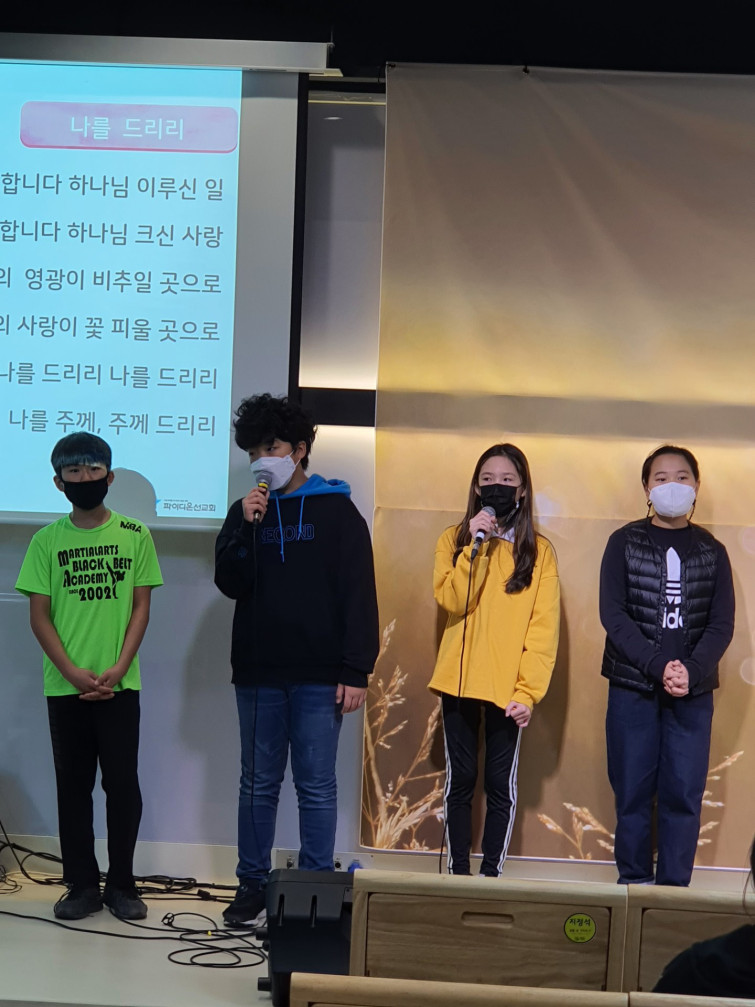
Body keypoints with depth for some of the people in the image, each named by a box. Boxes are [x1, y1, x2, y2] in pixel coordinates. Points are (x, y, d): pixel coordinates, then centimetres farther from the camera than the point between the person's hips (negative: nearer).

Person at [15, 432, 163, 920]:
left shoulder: (136, 535, 2)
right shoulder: (47, 541, 3)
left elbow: (141, 608, 1)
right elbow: (39, 614, 1)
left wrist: (117, 671, -10)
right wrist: (73, 672, -10)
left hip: (119, 686, -1)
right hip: (65, 687, 1)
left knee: (123, 784, 1)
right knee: (73, 785, 6)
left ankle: (122, 885, 13)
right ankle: (82, 885, 15)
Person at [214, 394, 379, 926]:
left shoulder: (337, 511, 1)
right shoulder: (246, 512, 12)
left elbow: (359, 595, -4)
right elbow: (230, 584, 3)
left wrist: (356, 671, -10)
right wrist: (244, 526, -11)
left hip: (319, 676, -3)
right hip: (258, 672, 3)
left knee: (317, 786, 1)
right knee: (258, 784, 8)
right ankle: (253, 885, 16)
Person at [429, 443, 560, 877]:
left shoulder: (539, 550, 2)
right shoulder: (454, 539, 6)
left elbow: (544, 627, -3)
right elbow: (451, 600, -11)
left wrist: (529, 691, -11)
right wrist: (476, 545, -18)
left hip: (509, 687, -1)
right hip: (459, 680, 1)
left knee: (501, 783, 3)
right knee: (461, 779, 7)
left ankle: (492, 872, 12)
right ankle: (459, 871, 15)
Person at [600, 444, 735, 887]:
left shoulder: (712, 551, 8)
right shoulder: (625, 543, 3)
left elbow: (722, 625, 2)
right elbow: (613, 614, -6)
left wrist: (691, 671, -15)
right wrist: (659, 666, -17)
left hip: (693, 692, 1)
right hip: (633, 688, -1)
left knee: (683, 795, 0)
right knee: (633, 793, 2)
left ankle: (673, 889, 8)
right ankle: (634, 884, 13)